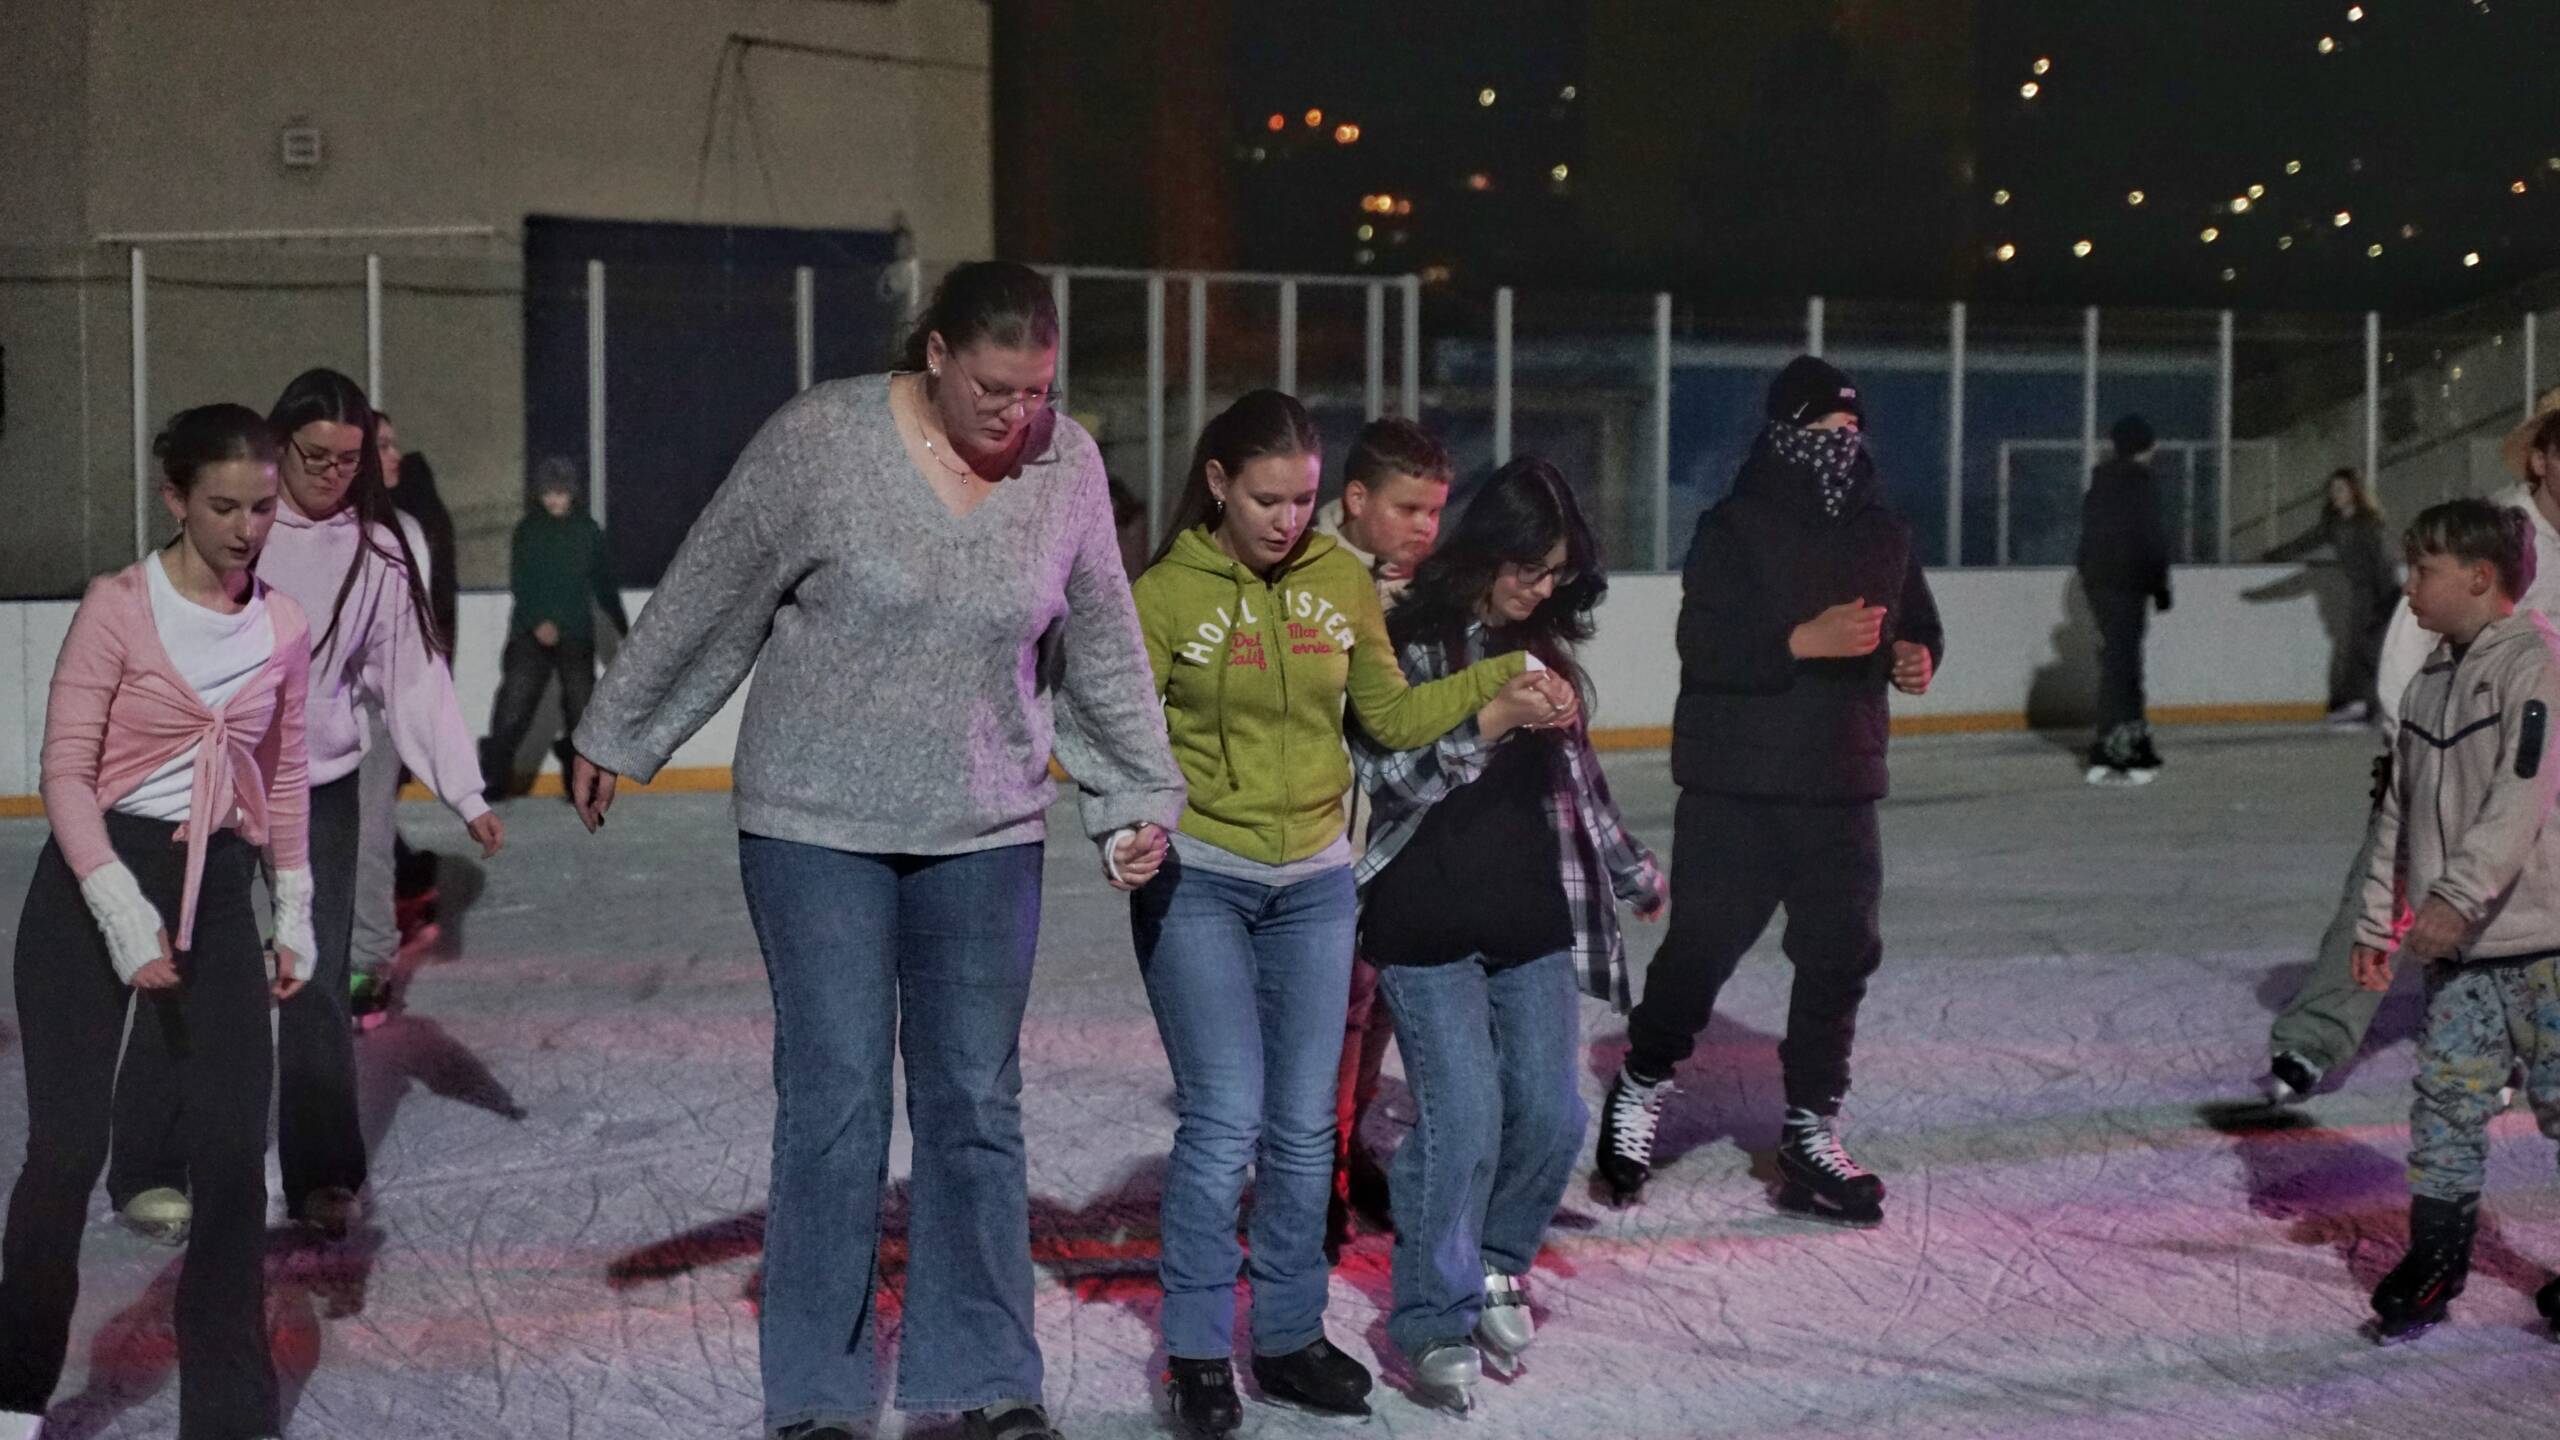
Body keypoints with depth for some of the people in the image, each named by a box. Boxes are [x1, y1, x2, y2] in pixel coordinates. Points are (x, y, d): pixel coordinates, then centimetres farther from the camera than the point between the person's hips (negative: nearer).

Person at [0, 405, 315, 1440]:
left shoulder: (285, 626, 3)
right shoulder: (119, 606, -11)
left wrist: (295, 912, 11)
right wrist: (125, 916, -18)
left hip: (216, 888, 4)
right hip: (92, 885, -4)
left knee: (233, 1147, 1)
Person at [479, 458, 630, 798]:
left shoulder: (588, 531, 7)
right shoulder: (528, 530, 2)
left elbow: (604, 585, 16)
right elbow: (519, 582, -4)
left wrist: (623, 628, 21)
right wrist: (537, 622, -17)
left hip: (576, 633, 2)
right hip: (531, 633, -2)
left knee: (581, 707, 1)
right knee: (514, 701, -10)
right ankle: (495, 777, -4)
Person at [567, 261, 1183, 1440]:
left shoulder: (1067, 463, -4)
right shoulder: (820, 439, -13)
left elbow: (1102, 645, 8)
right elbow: (705, 600, -3)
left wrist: (1140, 798, 10)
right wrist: (614, 737, 6)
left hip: (985, 833, 3)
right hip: (818, 824, -3)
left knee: (977, 1110, 7)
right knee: (835, 1107, -2)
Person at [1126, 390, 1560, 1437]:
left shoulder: (1343, 583, 2)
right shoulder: (1169, 592, -9)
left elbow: (1392, 718, 10)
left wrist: (1495, 682, 0)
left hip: (1313, 881, 4)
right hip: (1195, 880, -4)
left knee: (1305, 1125, 10)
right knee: (1225, 1122, -8)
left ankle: (1290, 1337, 26)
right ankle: (1197, 1352, 9)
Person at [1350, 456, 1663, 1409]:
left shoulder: (1541, 644, 13)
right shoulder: (1412, 639, -6)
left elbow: (1576, 777, 23)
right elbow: (1385, 774, -11)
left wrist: (1633, 871, 29)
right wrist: (1486, 723, -21)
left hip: (1535, 919, 6)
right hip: (1430, 925, -6)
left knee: (1550, 1113, 2)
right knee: (1463, 1118, -10)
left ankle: (1494, 1263, 27)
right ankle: (1433, 1319, 6)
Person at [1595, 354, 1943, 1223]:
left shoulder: (1883, 533, 9)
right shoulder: (1734, 529, -8)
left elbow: (1918, 624, 21)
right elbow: (1703, 646, -17)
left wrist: (1916, 657, -2)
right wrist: (1806, 641, -28)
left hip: (1840, 787, 5)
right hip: (1734, 787, -5)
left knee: (1839, 956, 6)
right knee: (1702, 946, -1)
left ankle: (1810, 1138, 18)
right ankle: (1642, 1086, 25)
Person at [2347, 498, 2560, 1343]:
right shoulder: (2434, 678, 11)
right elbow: (2402, 807, 17)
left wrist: (2459, 893, -30)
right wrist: (2378, 919, 17)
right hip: (2461, 941, 7)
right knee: (2448, 1094, 6)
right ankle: (2437, 1252, 13)